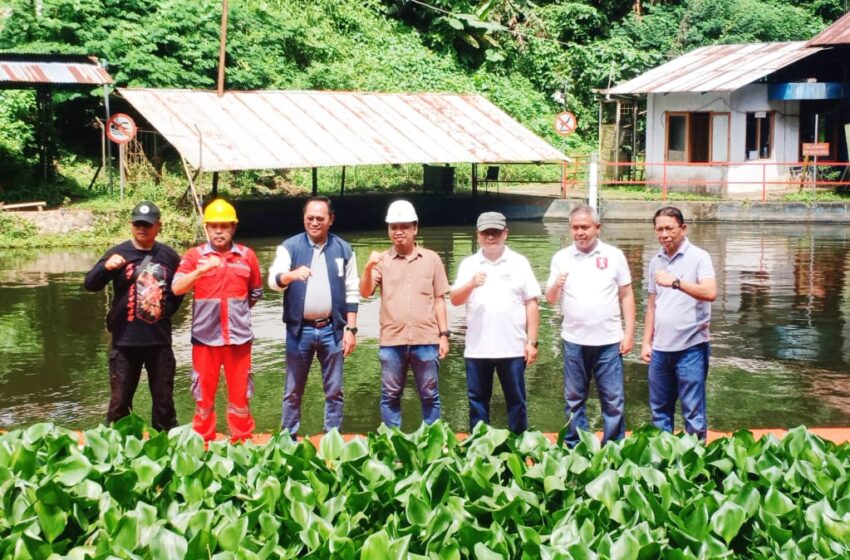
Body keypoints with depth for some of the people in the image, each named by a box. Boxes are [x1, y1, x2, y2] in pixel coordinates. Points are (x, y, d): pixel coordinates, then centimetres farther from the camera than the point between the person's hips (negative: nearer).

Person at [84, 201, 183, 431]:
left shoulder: (169, 256, 3)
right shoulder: (118, 253, -3)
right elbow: (90, 284, -8)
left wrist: (167, 310, 5)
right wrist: (106, 267, -27)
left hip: (159, 339, 2)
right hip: (125, 340, -2)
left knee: (164, 399, 12)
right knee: (119, 400, 4)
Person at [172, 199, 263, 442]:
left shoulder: (247, 255, 4)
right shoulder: (194, 255, -1)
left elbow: (256, 293, 15)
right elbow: (176, 288, -15)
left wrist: (236, 311, 10)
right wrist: (200, 270, -28)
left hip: (239, 337, 1)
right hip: (205, 337, -1)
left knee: (240, 394, 7)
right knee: (204, 394, 7)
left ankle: (242, 444, 18)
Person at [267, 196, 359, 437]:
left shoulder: (343, 249, 4)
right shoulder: (290, 246, -1)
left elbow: (352, 292, 5)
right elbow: (273, 280, -15)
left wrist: (351, 329, -1)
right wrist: (292, 274, -36)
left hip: (332, 329, 1)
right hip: (299, 329, -1)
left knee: (334, 390, 7)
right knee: (293, 390, 7)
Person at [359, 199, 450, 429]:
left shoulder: (432, 259, 7)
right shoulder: (382, 261, 5)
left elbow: (439, 300, 8)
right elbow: (365, 293, -5)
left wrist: (444, 334, 3)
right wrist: (368, 268, -22)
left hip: (426, 340, 0)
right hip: (392, 341, 0)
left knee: (429, 396, 7)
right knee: (390, 396, 6)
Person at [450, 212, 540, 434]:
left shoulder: (519, 262, 3)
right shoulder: (468, 264, 7)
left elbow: (531, 304, 2)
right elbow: (455, 300, 1)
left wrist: (532, 341, -3)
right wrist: (471, 284, -18)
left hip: (513, 348, -1)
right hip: (477, 348, 1)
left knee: (516, 401, 6)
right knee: (477, 401, 8)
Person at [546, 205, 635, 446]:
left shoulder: (614, 255, 3)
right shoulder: (561, 258, 5)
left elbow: (627, 296, 5)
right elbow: (550, 299, 5)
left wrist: (629, 333, -1)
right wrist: (556, 285, -18)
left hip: (608, 340, -1)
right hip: (574, 341, 1)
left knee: (614, 400, 2)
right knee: (574, 399, 9)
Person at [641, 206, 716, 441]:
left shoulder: (698, 257, -6)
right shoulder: (656, 261, 11)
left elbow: (710, 293, -21)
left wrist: (675, 282, -30)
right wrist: (646, 342, 13)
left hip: (691, 346, -6)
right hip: (660, 348, 6)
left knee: (693, 412, 0)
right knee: (659, 410, 13)